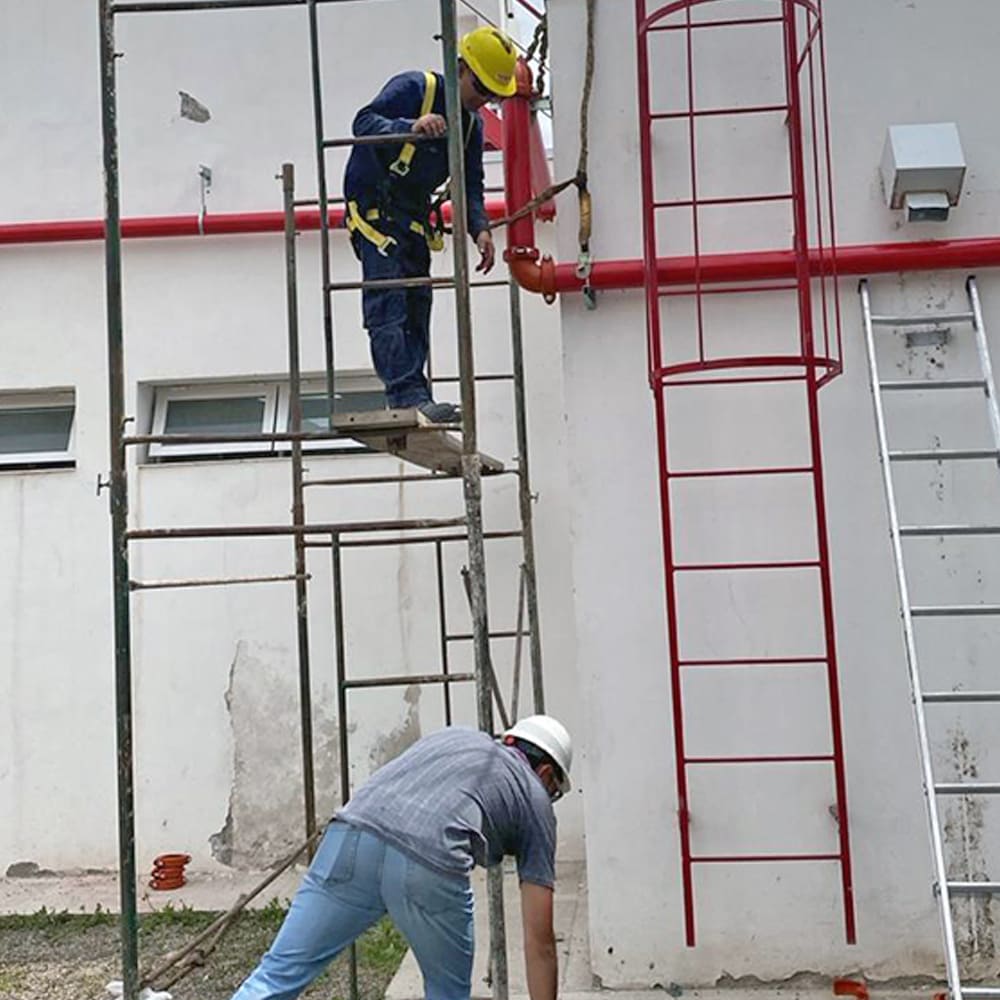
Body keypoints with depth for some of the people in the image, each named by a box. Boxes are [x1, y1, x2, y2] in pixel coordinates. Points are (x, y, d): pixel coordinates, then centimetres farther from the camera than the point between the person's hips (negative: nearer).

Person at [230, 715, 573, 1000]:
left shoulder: (449, 736, 38)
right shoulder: (534, 800, 26)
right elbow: (539, 941, 23)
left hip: (353, 835, 3)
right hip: (429, 866, -3)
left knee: (279, 972, 9)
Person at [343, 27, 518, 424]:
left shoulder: (472, 123, 8)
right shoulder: (413, 88, -13)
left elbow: (470, 186, 8)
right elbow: (363, 122, -24)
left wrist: (480, 228, -9)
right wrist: (410, 126, -42)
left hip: (414, 212, 8)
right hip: (372, 203, -8)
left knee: (417, 306, 6)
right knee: (387, 301, -17)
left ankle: (413, 400, 9)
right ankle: (407, 394, -24)